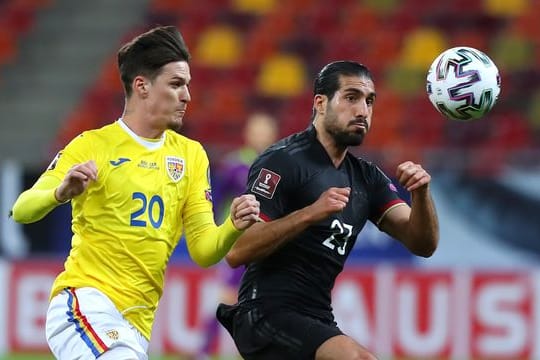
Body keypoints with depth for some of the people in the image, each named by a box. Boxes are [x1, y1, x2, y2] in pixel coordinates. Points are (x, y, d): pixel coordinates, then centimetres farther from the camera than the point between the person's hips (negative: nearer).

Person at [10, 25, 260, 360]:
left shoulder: (191, 155, 14)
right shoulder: (91, 146, 0)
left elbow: (204, 251, 10)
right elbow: (22, 210, -9)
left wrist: (233, 227, -11)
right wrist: (61, 192, -30)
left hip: (138, 324, 6)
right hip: (85, 301, -6)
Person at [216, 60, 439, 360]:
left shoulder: (366, 177, 13)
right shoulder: (283, 161, -9)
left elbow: (422, 244, 4)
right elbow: (236, 252, -18)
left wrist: (421, 193, -14)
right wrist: (309, 213, -27)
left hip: (315, 323, 9)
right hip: (267, 314, -9)